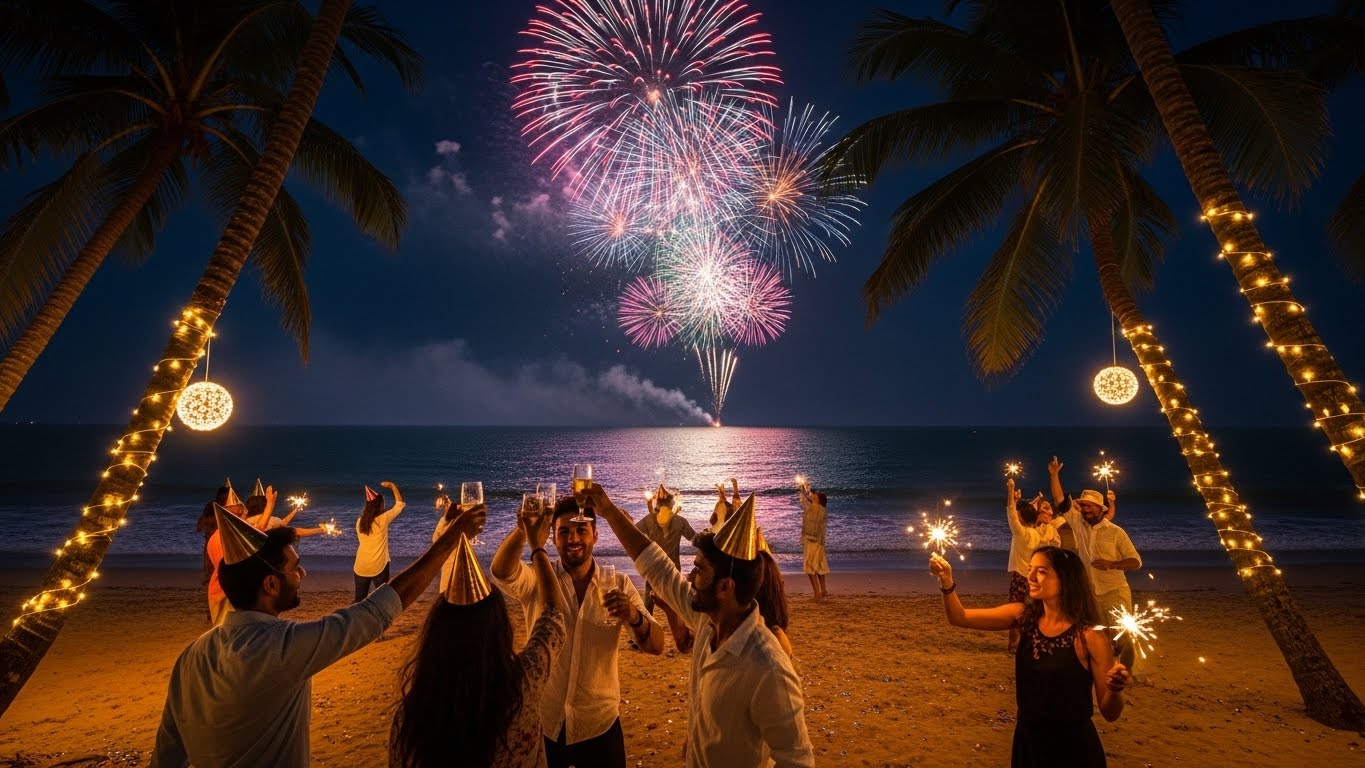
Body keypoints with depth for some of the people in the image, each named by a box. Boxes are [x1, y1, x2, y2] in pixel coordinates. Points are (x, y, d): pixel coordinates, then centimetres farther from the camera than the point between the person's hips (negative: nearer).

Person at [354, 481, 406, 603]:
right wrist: (392, 485, 2)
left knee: (359, 600, 14)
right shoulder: (383, 519, -13)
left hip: (361, 567, 5)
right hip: (379, 567, -4)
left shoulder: (360, 521, 2)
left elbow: (360, 542, 12)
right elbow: (399, 504, -4)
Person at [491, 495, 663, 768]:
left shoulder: (618, 585, -8)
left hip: (600, 724, 1)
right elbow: (501, 571, -31)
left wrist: (634, 617, -35)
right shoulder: (536, 581, -10)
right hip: (542, 723, 0)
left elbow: (656, 647, -13)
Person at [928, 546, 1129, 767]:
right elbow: (960, 618, -7)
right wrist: (947, 581, -23)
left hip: (1072, 748, -4)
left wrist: (1115, 690, -32)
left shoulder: (1089, 636, -19)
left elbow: (1110, 713, -10)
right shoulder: (1024, 616, -7)